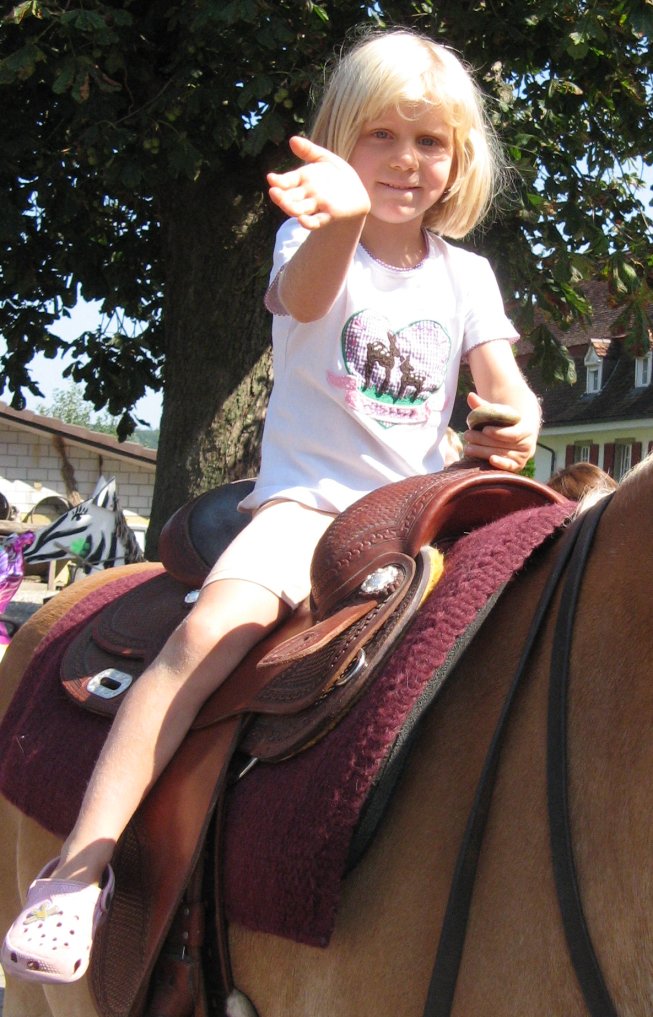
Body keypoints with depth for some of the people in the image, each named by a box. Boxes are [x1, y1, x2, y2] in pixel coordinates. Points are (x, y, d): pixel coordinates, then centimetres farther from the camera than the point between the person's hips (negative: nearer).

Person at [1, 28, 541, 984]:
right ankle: (81, 864, -33)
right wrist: (341, 216, -51)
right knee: (214, 627, -31)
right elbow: (306, 295, -27)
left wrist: (516, 426, -25)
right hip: (305, 498, -4)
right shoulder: (315, 241, -2)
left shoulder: (466, 278, 11)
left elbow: (506, 383, 1)